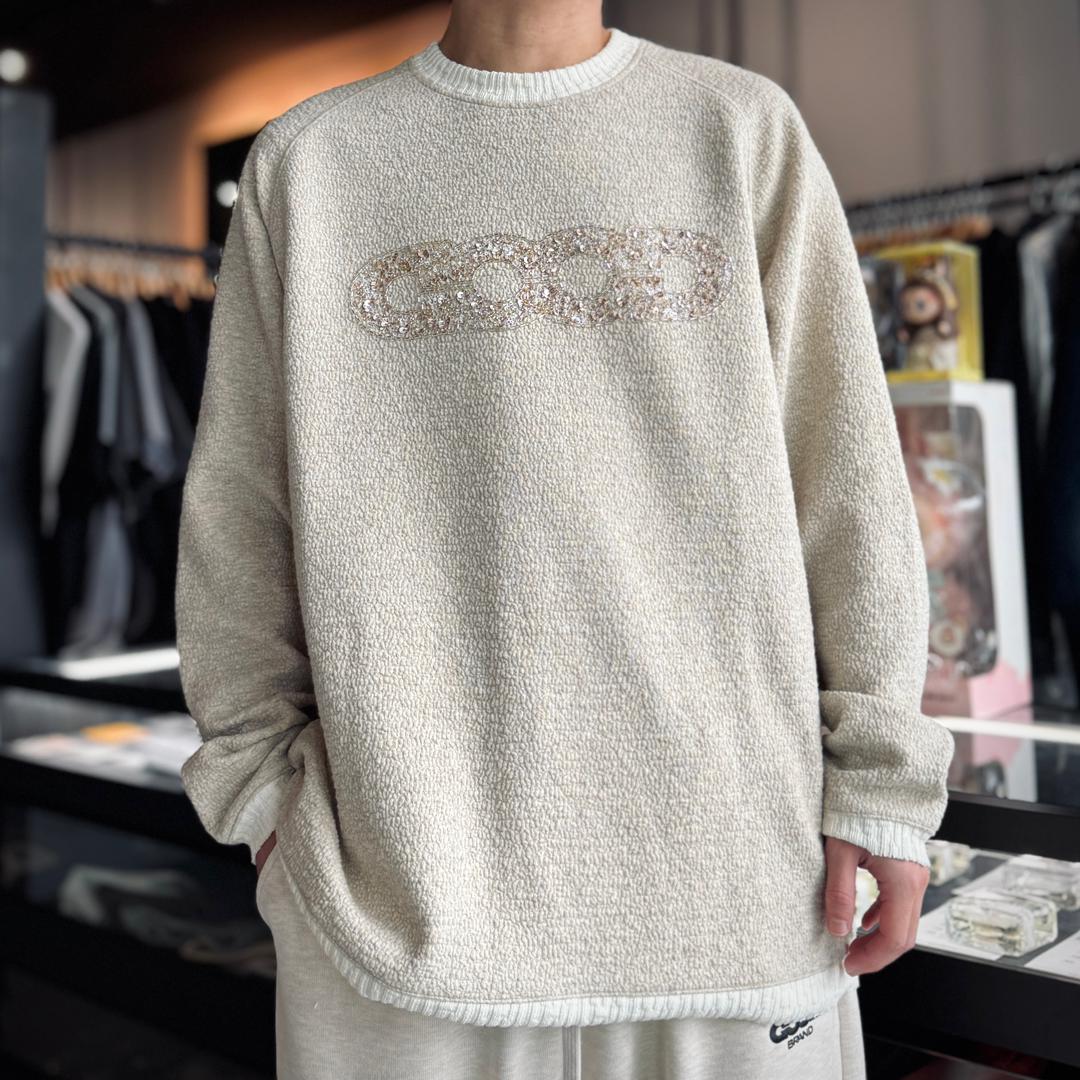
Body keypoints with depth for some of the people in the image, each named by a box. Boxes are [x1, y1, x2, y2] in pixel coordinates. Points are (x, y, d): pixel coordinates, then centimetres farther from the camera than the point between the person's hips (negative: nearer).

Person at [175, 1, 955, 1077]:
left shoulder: (749, 129, 7)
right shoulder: (306, 161, 7)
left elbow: (846, 481, 2)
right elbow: (241, 509, 7)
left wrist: (882, 775, -1)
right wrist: (259, 776, 5)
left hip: (723, 836, 1)